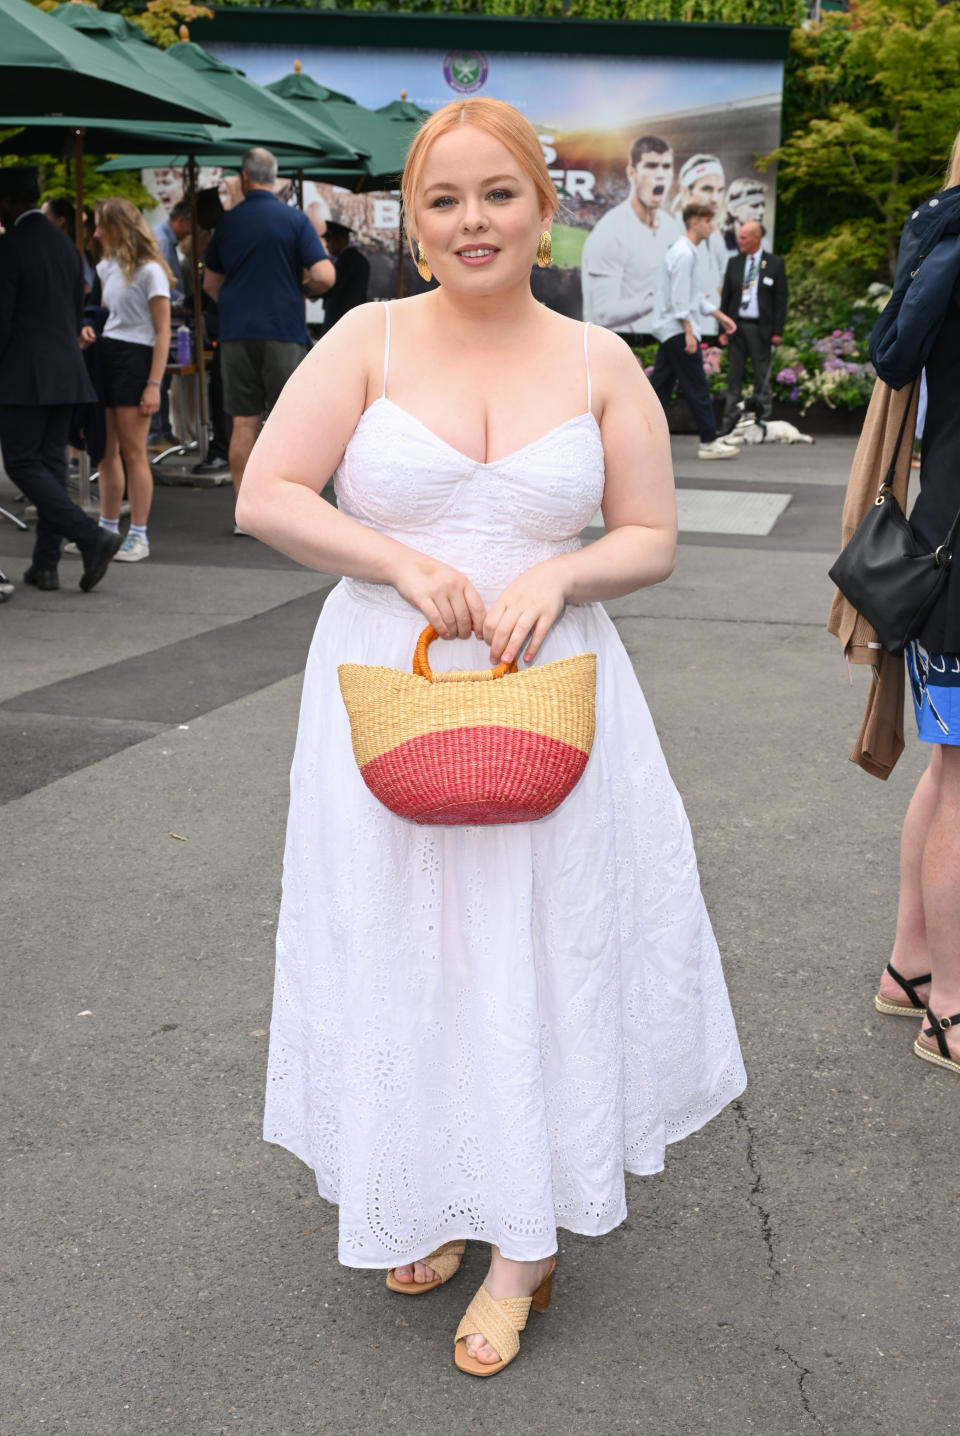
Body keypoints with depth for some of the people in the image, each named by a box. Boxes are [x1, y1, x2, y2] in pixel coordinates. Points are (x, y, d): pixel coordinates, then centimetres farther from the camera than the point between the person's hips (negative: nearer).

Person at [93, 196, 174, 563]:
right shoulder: (107, 267, 16)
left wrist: (154, 384, -16)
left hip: (135, 358, -7)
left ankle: (138, 536, 1)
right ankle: (108, 529, 15)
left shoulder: (149, 271, -8)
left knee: (132, 451, -5)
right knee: (106, 451, 7)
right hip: (105, 355, 7)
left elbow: (162, 332, -11)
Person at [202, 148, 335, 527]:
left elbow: (210, 284, 15)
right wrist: (300, 290, 8)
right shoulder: (295, 220, -3)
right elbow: (324, 276, -12)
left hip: (236, 334, 3)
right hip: (283, 332, -3)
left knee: (243, 423, 5)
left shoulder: (227, 222, 7)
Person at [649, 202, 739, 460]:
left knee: (660, 385, 9)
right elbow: (679, 298, -20)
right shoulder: (683, 254, -14)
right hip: (678, 329, -10)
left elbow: (695, 295, 24)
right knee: (697, 388, -6)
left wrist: (720, 315, 22)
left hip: (668, 331, 10)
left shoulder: (685, 251, 18)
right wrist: (689, 332, -21)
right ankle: (709, 442, -3)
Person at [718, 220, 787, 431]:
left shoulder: (775, 264, 0)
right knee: (734, 376, 5)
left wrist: (777, 331, -7)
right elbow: (726, 297, 10)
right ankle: (729, 422, 9)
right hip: (737, 326, 3)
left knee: (761, 377, 3)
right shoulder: (734, 263, 8)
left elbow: (781, 299, -1)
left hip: (760, 328, -3)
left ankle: (764, 420, 9)